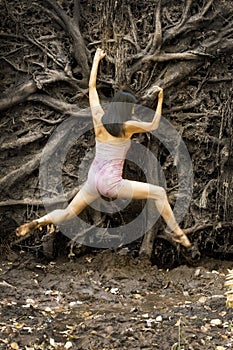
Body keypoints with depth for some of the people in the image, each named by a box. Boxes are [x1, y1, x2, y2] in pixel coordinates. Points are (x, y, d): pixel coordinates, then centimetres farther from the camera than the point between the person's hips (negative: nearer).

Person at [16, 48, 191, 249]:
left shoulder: (99, 119, 3)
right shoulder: (127, 126, -8)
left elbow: (92, 87, 14)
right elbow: (154, 125, 10)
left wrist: (96, 60, 24)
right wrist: (160, 100, 19)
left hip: (93, 180, 5)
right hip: (112, 183, -5)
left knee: (68, 213, 19)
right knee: (159, 193, 1)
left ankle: (39, 221, -2)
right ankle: (177, 233, 0)